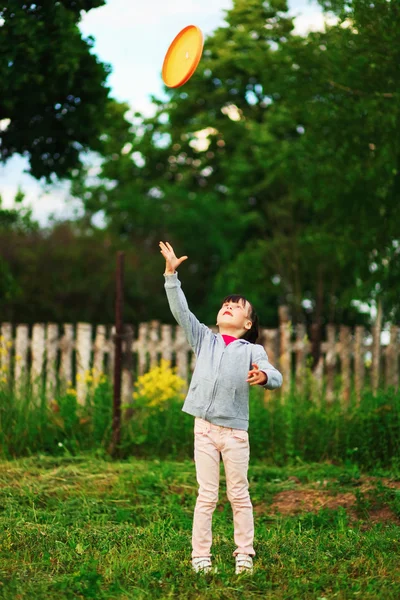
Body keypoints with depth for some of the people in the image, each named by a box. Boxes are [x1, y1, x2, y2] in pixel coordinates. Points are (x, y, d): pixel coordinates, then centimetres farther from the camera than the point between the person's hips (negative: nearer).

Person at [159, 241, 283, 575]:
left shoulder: (253, 350, 5)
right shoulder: (204, 339, 12)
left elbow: (275, 377, -8)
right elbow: (181, 311, 4)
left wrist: (264, 377, -32)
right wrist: (171, 275, -4)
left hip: (236, 431, -1)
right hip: (204, 427, 1)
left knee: (239, 496, 5)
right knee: (207, 496, 3)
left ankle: (245, 555, 14)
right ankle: (201, 556, 7)